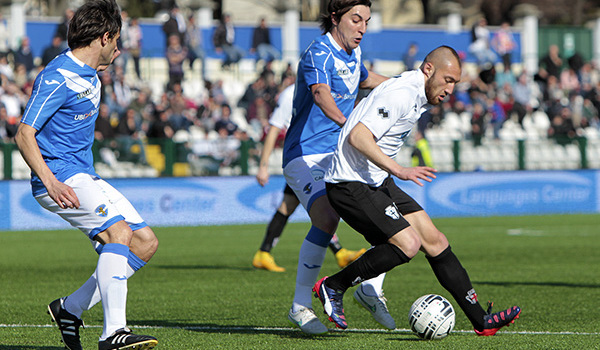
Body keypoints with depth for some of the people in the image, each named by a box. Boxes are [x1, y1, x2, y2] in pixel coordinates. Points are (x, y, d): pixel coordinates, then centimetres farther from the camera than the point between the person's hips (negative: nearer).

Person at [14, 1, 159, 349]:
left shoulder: (89, 75, 15)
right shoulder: (58, 78, -16)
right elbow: (24, 134, -22)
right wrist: (50, 182, -32)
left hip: (85, 177, 10)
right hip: (61, 178, -10)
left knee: (146, 242, 4)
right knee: (119, 231, -29)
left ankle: (71, 308, 8)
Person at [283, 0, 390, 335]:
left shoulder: (352, 52, 11)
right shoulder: (319, 54, -17)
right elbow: (321, 95, -38)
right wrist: (349, 126, -55)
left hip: (341, 155, 8)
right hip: (306, 155, -8)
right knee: (327, 219, -29)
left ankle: (372, 289, 7)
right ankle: (300, 307, -18)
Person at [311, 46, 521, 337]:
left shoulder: (416, 96, 12)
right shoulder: (401, 95, -20)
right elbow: (357, 137, -29)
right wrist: (399, 170, -35)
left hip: (376, 181, 10)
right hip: (350, 184, -10)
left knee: (434, 240, 4)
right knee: (408, 244, -21)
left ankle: (480, 320, 6)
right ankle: (333, 287, -6)